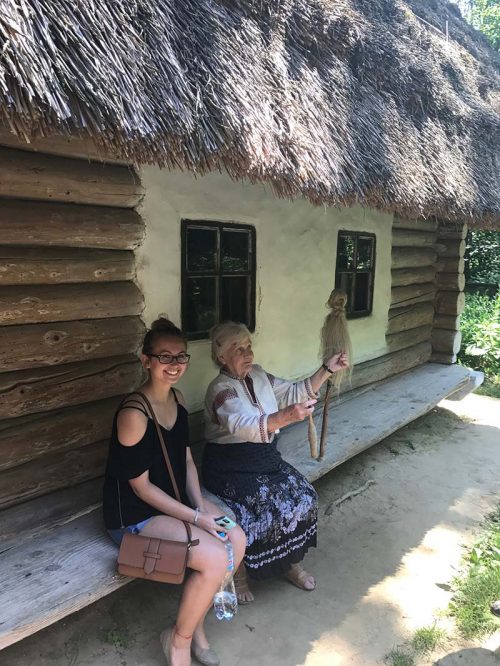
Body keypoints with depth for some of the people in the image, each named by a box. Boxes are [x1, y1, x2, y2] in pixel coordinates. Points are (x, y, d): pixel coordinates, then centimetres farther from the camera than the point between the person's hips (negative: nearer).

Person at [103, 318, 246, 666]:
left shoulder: (177, 398, -1)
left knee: (237, 540, -5)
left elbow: (186, 459, 6)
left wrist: (201, 506, -7)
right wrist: (195, 517, -18)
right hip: (135, 515, -8)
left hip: (175, 498, 8)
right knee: (215, 559, -19)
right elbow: (141, 487, -21)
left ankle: (196, 622, 17)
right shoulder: (134, 413, -27)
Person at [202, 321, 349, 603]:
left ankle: (292, 564, 14)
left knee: (303, 497, -9)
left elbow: (295, 392, 9)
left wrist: (327, 370, -2)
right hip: (231, 470, -7)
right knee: (258, 510, -26)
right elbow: (245, 426, -37)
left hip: (266, 459, 7)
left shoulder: (258, 375, 4)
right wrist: (287, 416, -53)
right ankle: (239, 575, 1)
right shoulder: (220, 390, -20)